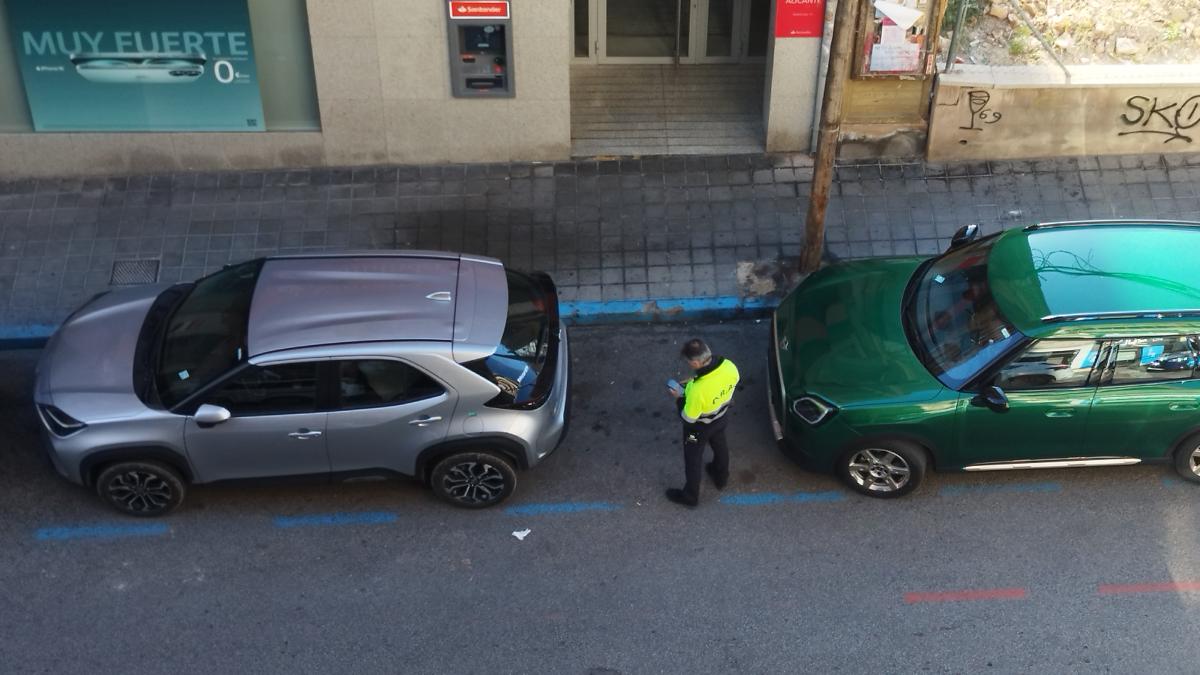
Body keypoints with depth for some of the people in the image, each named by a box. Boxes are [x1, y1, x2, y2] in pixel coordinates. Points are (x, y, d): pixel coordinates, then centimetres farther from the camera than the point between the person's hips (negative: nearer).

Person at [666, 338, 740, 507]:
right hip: (722, 417, 5)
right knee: (719, 446, 34)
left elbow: (688, 418, -26)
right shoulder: (729, 367, -28)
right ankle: (721, 477, 62)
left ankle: (690, 496, 45)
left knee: (693, 459, 22)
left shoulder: (697, 390, -45)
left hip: (700, 427, -5)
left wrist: (679, 397, -11)